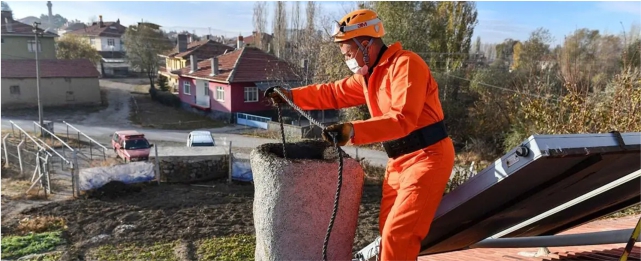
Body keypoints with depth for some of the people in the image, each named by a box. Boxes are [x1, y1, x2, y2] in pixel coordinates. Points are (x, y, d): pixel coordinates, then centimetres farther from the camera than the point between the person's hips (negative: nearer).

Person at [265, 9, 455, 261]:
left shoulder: (405, 64, -19)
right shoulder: (368, 75, 10)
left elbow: (403, 119, -30)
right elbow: (334, 93, 18)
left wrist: (353, 130, -40)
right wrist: (290, 95, 12)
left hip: (427, 157, -9)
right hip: (399, 160, 9)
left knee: (397, 235, -9)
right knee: (388, 230, 14)